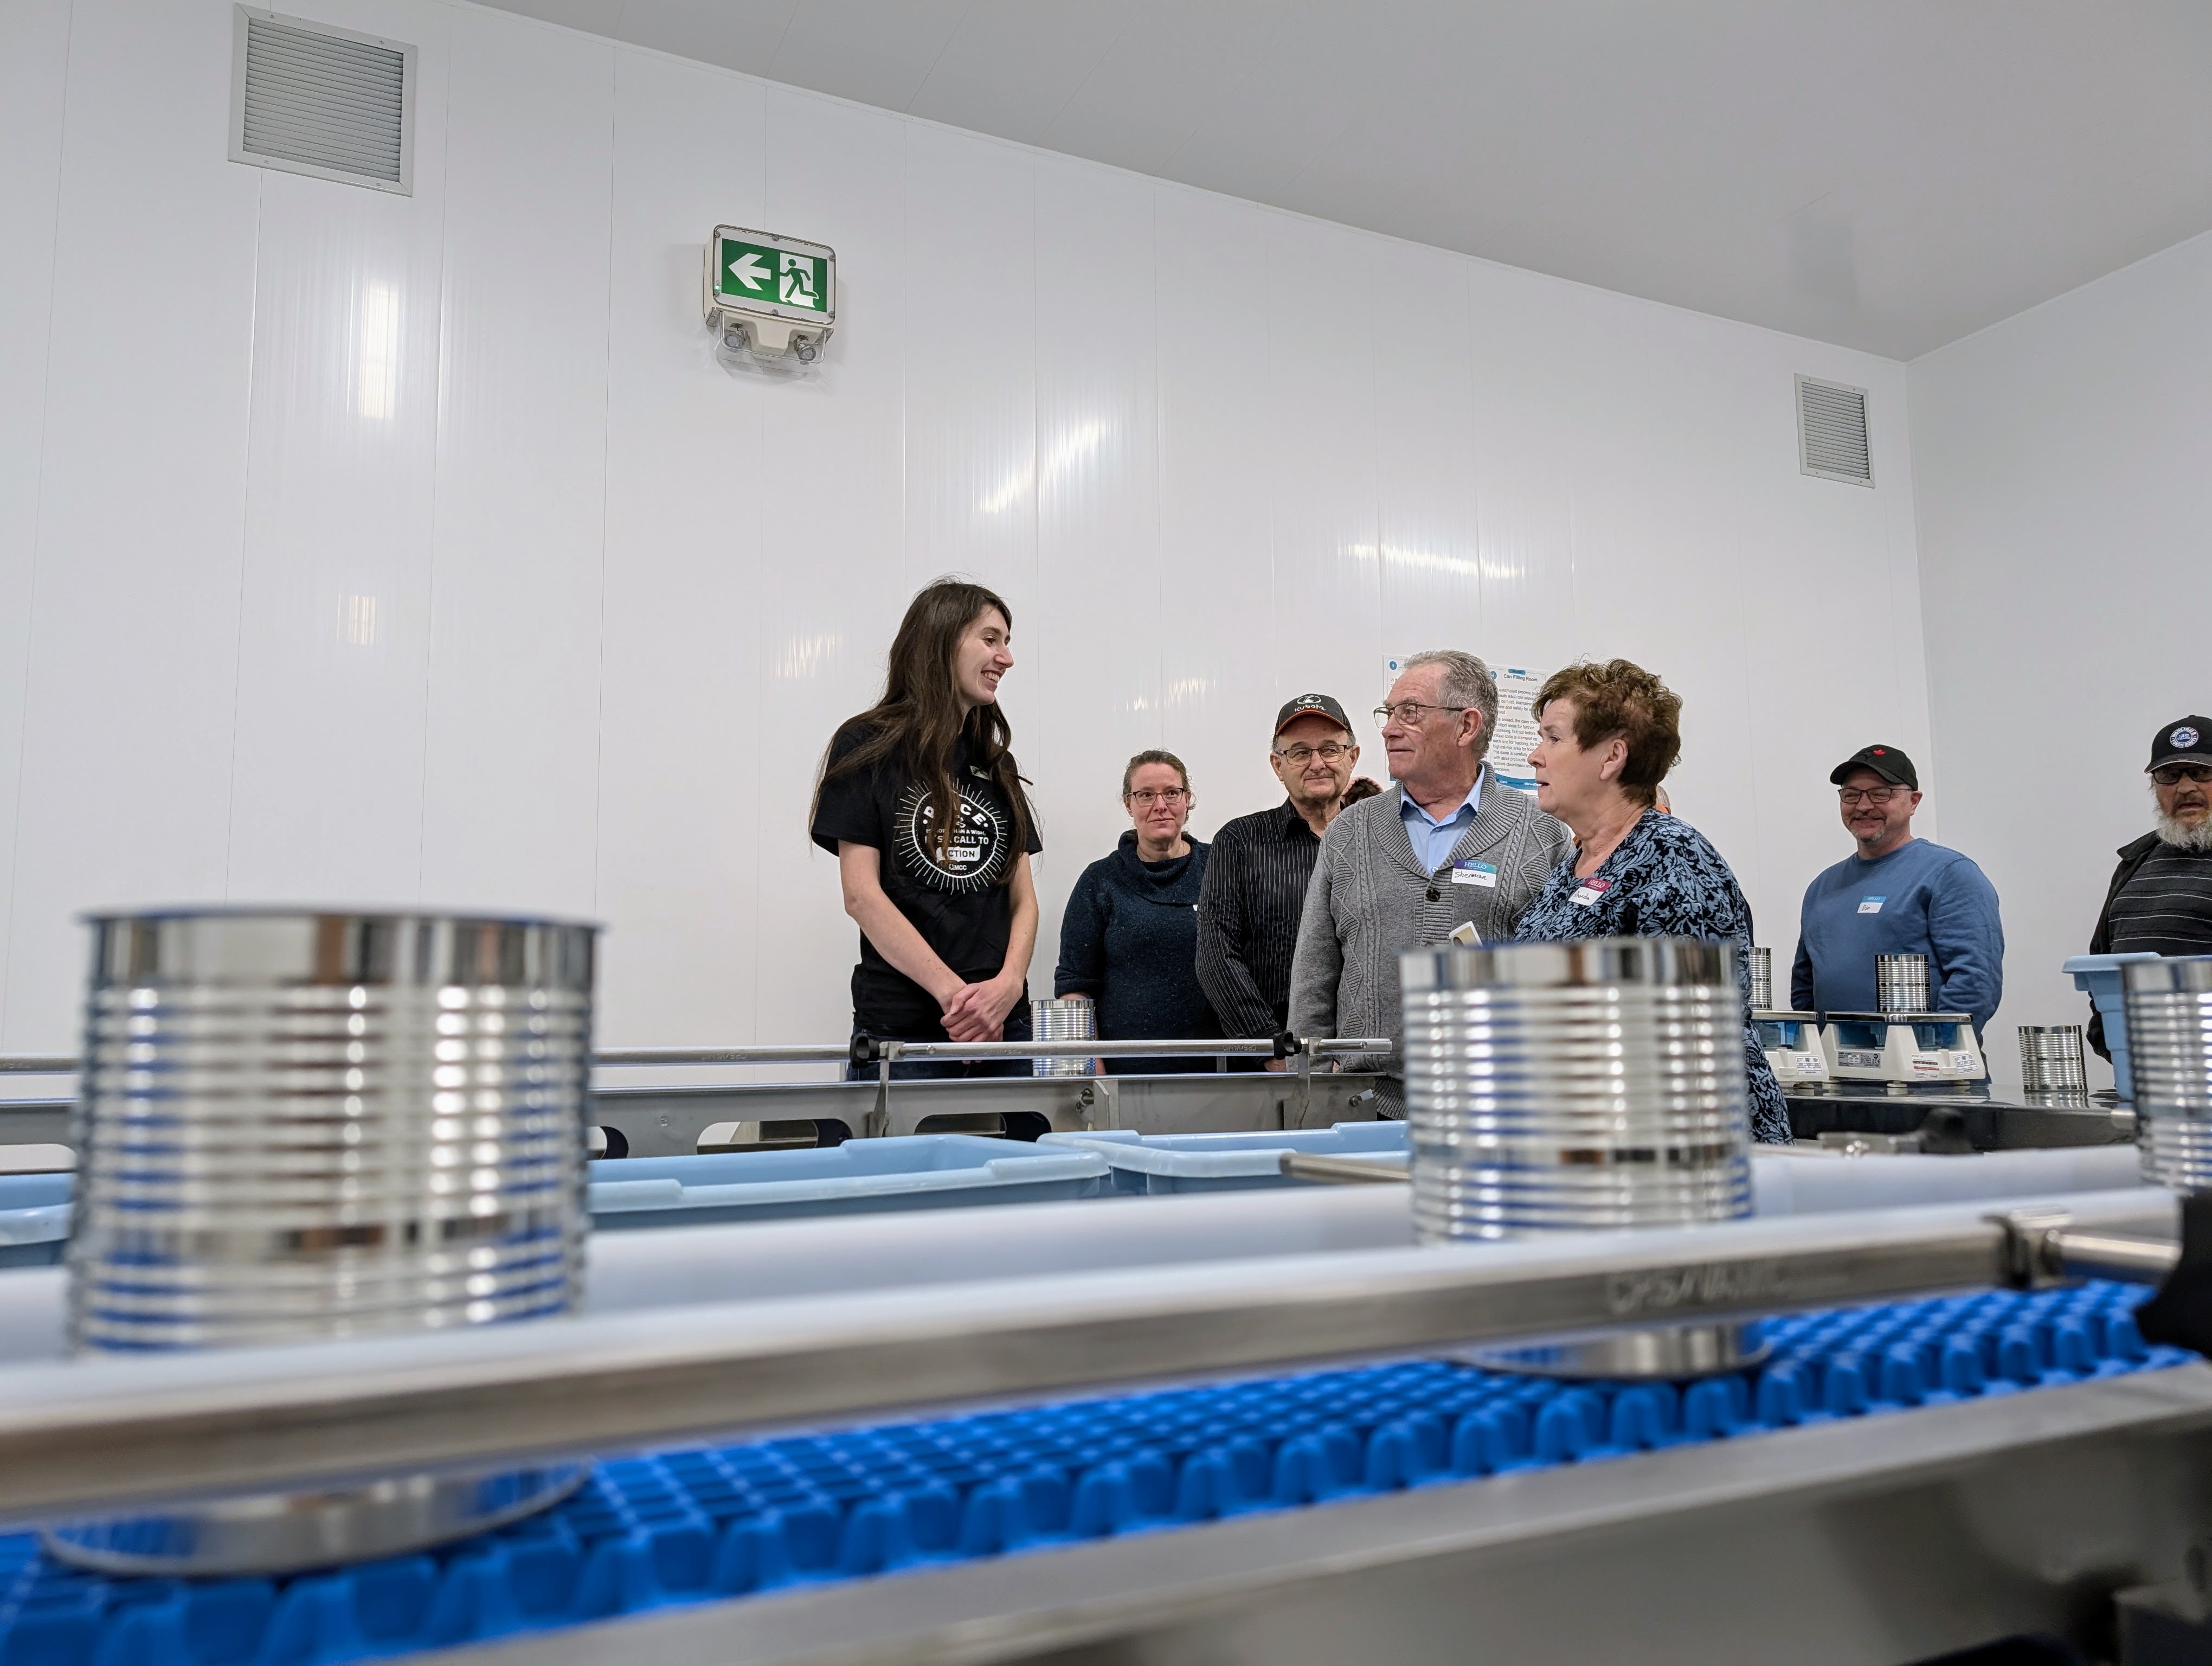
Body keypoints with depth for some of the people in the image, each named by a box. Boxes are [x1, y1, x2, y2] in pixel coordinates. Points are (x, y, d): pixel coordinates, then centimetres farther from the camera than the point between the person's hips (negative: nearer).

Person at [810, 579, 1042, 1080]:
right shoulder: (867, 747, 0)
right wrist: (953, 992, -16)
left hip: (1002, 1020, 5)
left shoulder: (996, 765, 17)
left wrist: (1009, 983, -9)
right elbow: (861, 895, -8)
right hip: (901, 1024, -5)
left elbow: (1022, 897, 11)